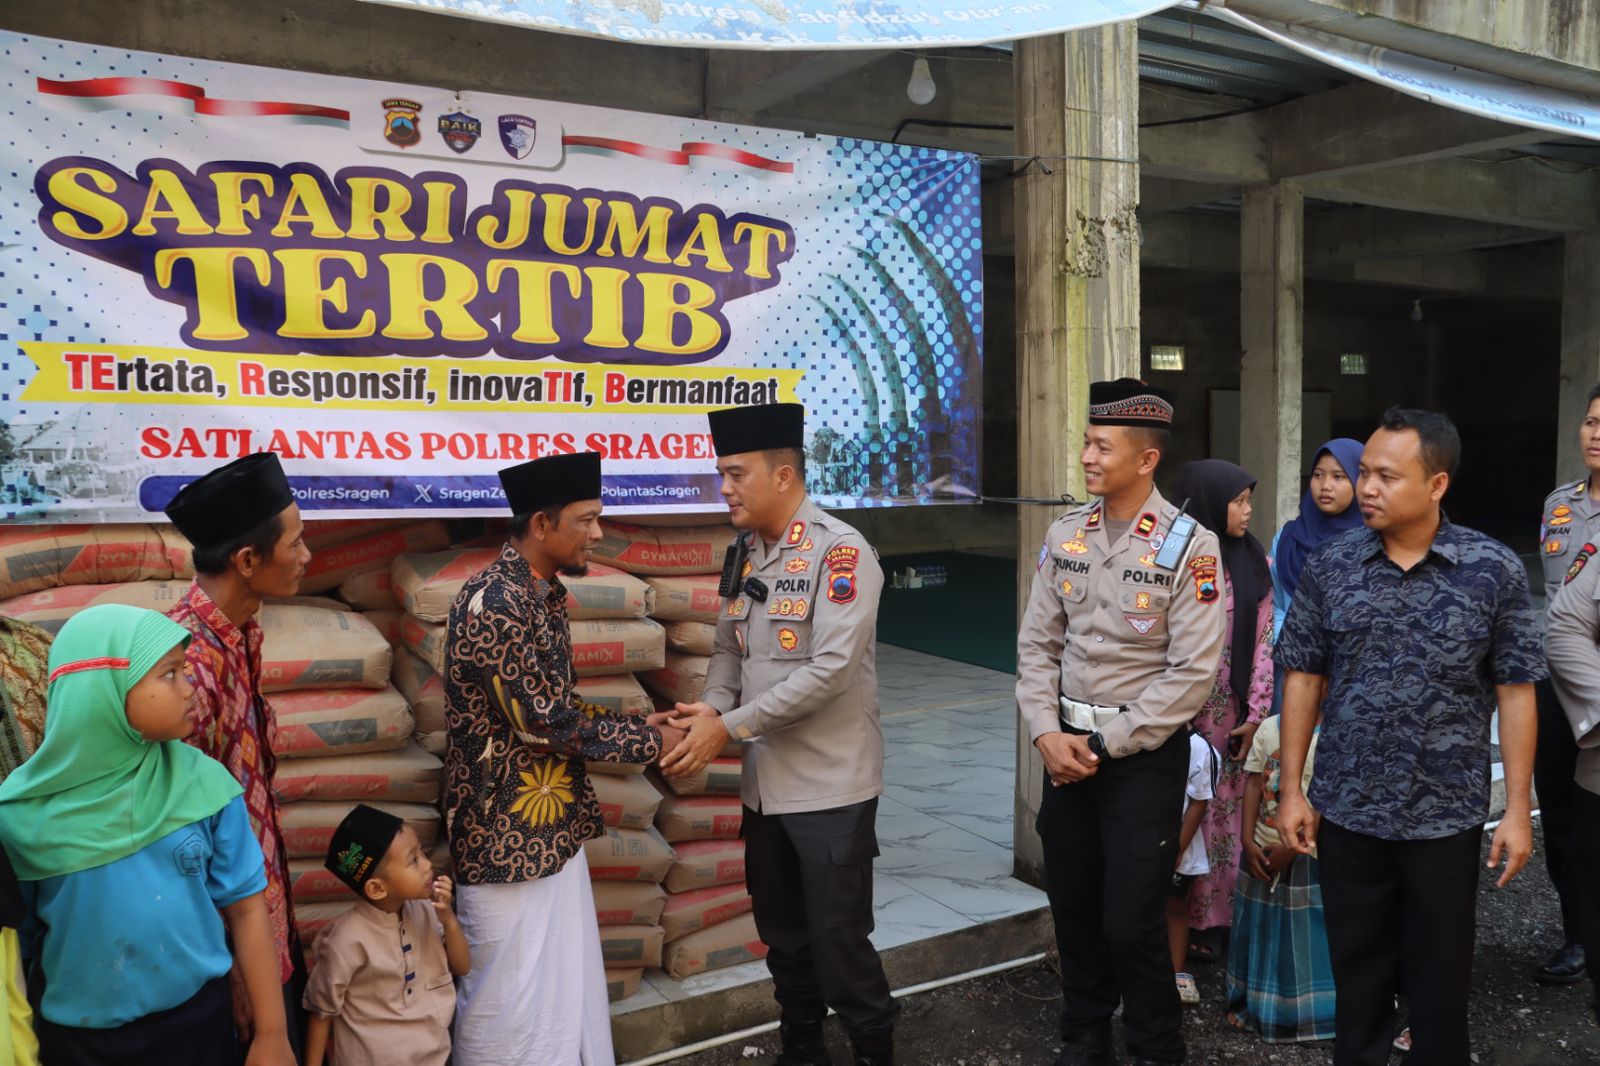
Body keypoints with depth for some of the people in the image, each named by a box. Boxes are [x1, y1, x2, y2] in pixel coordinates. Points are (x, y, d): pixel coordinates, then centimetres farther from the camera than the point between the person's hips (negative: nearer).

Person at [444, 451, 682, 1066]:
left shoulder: (546, 592, 6)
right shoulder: (491, 603, -23)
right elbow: (544, 720, -23)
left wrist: (636, 726, 0)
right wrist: (651, 742, -14)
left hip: (554, 820, 9)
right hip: (506, 827, -9)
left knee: (567, 979, 18)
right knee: (509, 990, 6)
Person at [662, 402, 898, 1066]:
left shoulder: (840, 551, -15)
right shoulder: (745, 554, 8)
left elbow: (832, 668, -23)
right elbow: (729, 649, 11)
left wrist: (730, 726, -20)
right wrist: (710, 713, -10)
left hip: (830, 786, -7)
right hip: (764, 784, 7)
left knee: (839, 939, 4)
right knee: (782, 936, 19)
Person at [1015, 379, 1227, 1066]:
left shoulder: (1190, 546, -11)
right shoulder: (1065, 536, 4)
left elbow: (1194, 672, -14)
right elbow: (1037, 643, 6)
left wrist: (1105, 745, -14)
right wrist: (1046, 733, -7)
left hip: (1144, 755, -5)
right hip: (1066, 748, 5)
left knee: (1132, 921, 1)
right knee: (1071, 906, 14)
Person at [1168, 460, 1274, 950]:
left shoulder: (1254, 564, 3)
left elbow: (1265, 640, 2)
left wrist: (1257, 714, -4)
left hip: (1235, 715, 3)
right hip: (1186, 713, -3)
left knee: (1233, 813, 9)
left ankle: (1225, 918, 22)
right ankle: (1184, 920, 17)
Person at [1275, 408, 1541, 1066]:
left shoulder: (1494, 571, -7)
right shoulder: (1329, 566, -2)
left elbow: (1515, 692, -3)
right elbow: (1303, 678, 2)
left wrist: (1518, 809, -5)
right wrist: (1291, 790, 0)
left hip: (1447, 815, -1)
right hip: (1345, 811, 2)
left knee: (1441, 973, 13)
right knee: (1357, 964, 16)